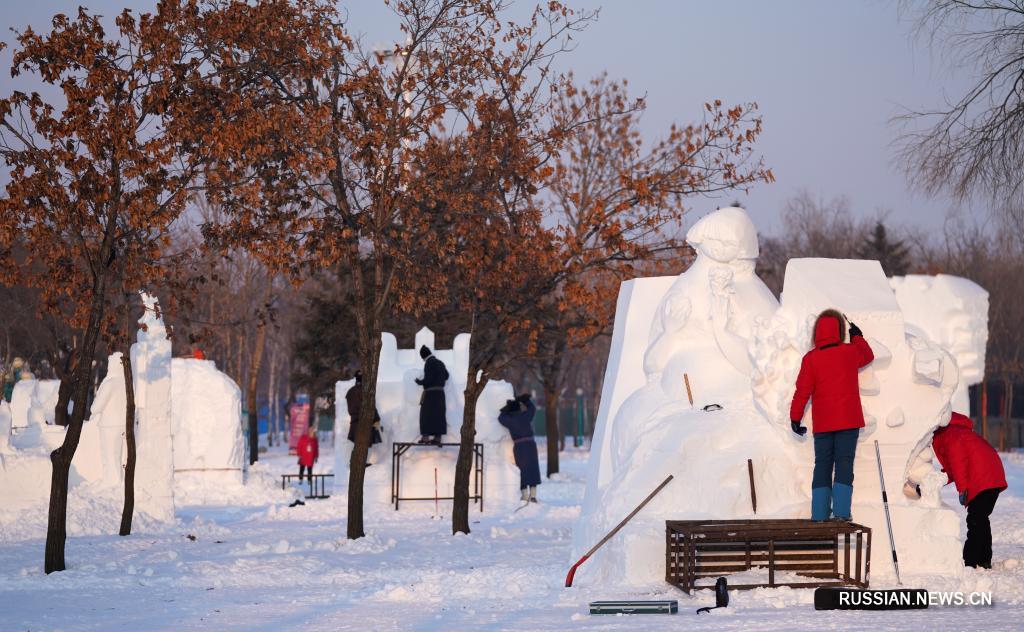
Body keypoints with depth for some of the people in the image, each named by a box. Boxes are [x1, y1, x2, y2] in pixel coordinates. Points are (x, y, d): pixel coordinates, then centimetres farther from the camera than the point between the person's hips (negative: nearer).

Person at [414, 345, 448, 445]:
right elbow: (446, 376, 25)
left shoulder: (429, 363, -12)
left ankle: (425, 437, -7)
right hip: (440, 392, 7)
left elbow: (428, 380, -18)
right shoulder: (440, 363, 12)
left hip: (430, 392, -7)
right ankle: (437, 438, 4)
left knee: (426, 414, -1)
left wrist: (419, 381, 0)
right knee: (438, 415, 7)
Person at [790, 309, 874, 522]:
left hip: (822, 423, 1)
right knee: (844, 464, -2)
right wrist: (857, 336, 38)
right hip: (848, 421, -1)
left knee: (822, 466, 6)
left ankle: (819, 515, 1)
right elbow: (868, 356, 22)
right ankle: (841, 512, -15)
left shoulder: (810, 358, -4)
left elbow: (803, 390, -5)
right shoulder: (850, 352, -1)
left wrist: (795, 417, 3)